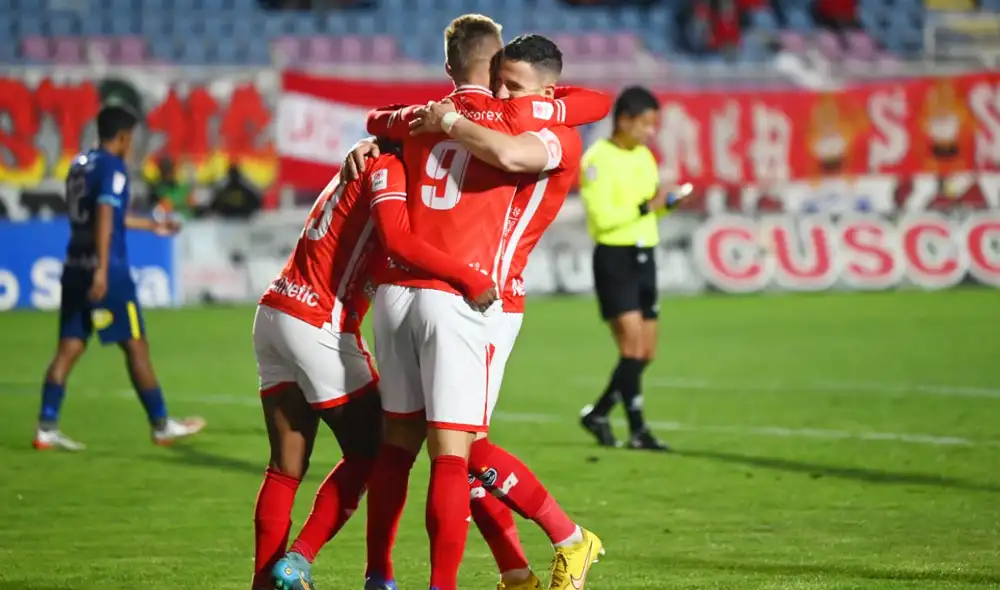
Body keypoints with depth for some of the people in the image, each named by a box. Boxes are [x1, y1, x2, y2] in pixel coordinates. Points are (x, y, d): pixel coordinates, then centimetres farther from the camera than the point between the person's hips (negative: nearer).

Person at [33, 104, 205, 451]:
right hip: (106, 269, -8)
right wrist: (102, 269, -28)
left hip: (75, 266, 8)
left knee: (69, 347, 4)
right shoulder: (112, 166, -9)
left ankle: (46, 428, -4)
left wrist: (152, 226, 40)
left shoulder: (80, 165, 16)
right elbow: (105, 217, -21)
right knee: (135, 345, 2)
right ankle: (161, 425, 10)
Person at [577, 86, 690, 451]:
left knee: (646, 352, 9)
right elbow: (602, 217, -19)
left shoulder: (644, 156, 14)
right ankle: (637, 431, -10)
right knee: (632, 344, -13)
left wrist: (667, 202, -2)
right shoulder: (598, 159, -11)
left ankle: (597, 415, 23)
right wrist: (645, 206, -20)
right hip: (614, 258, -8)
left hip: (644, 256, 8)